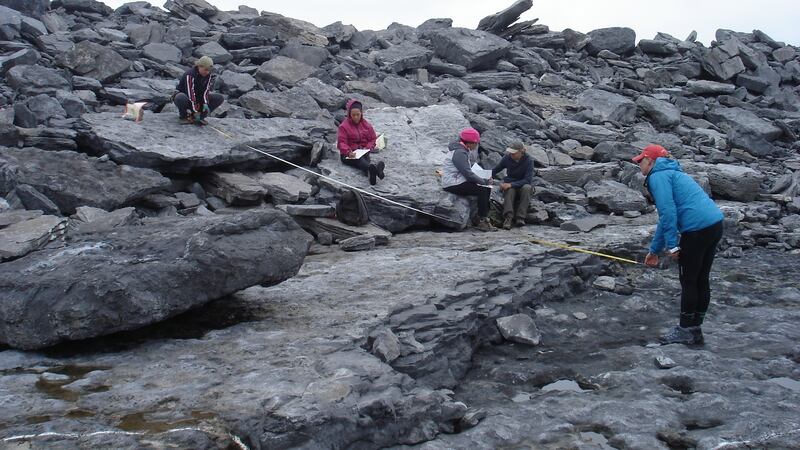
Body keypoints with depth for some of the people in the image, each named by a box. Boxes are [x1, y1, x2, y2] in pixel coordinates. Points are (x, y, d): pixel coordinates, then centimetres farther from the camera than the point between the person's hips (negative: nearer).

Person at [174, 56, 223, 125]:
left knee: (220, 98, -10)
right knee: (182, 98, -44)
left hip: (198, 98, 6)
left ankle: (201, 116, -8)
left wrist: (205, 104, -28)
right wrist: (195, 112, -38)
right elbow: (190, 94, -34)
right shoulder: (190, 75, -28)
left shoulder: (208, 76, -8)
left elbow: (206, 91, -11)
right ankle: (184, 116, -12)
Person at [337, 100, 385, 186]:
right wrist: (348, 152, -26)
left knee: (366, 159, -34)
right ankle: (374, 169, -72)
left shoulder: (367, 125, 12)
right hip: (348, 154, -4)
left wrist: (368, 148, -8)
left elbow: (372, 139, 15)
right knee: (359, 160, -38)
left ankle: (371, 172, -69)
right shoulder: (344, 126, 0)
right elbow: (341, 142, -7)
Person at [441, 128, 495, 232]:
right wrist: (484, 181, -16)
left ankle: (484, 217, 2)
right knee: (482, 190, -19)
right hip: (452, 185, -10)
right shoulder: (459, 153, -20)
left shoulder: (463, 150, 13)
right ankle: (482, 222, -12)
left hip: (457, 182, 10)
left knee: (487, 189, 2)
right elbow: (468, 174, -23)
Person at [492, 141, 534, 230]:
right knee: (509, 190, -34)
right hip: (510, 185, 2)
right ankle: (508, 218, -49)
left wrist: (511, 184, -34)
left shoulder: (528, 160, -16)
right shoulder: (507, 158, -8)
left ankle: (520, 218, -40)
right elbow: (496, 169, 4)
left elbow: (527, 180, -22)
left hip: (523, 185, -1)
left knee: (526, 188, -36)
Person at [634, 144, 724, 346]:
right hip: (715, 224, 9)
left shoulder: (658, 176, -2)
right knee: (701, 280, 15)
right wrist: (654, 250, 37)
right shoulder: (671, 173, 27)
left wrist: (672, 245, -12)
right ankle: (695, 329, 23)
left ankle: (686, 331, 13)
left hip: (697, 229, -9)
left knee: (688, 281, 3)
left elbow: (668, 212, -15)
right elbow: (667, 217, 32)